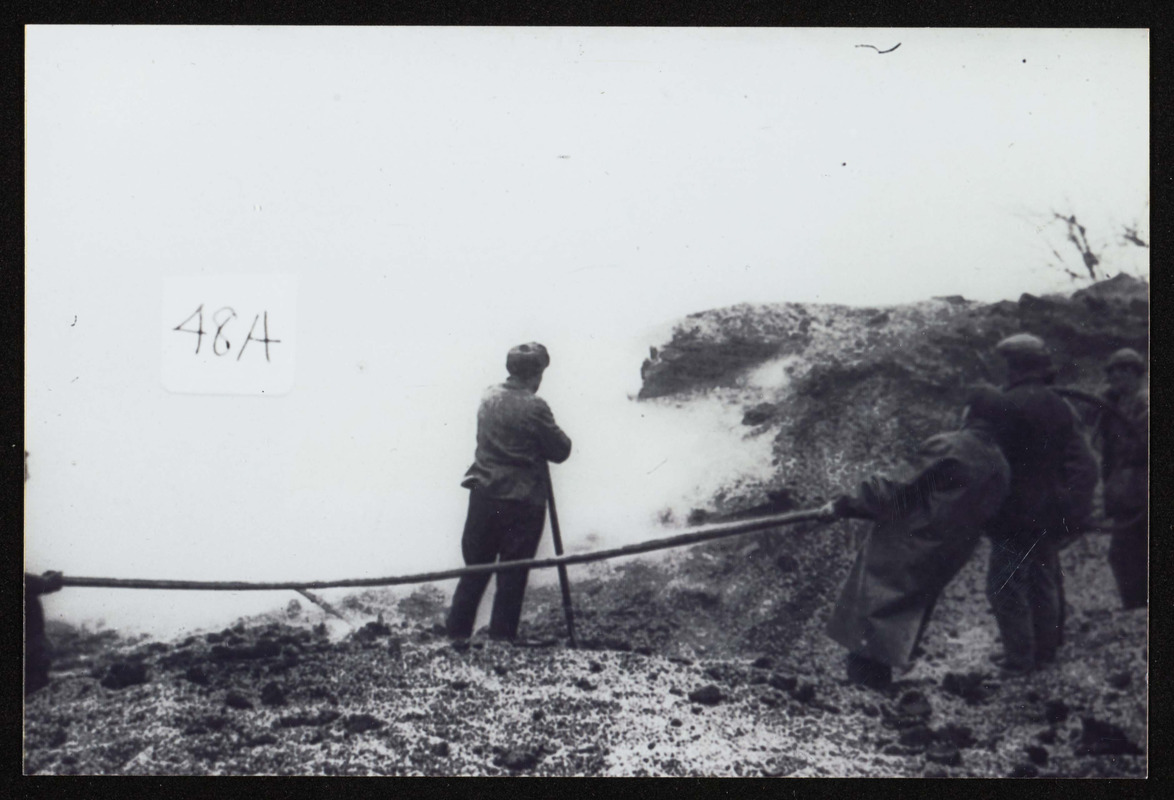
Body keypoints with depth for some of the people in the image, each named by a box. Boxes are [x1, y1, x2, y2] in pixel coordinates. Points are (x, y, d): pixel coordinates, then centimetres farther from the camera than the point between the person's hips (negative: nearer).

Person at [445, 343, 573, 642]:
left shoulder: (488, 397, 3)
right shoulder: (534, 407, -15)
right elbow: (561, 451, -8)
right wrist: (553, 435, 10)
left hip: (484, 495, 6)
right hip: (522, 502, -5)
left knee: (475, 569, 16)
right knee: (512, 575, 6)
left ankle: (456, 633, 21)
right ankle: (501, 638, 12)